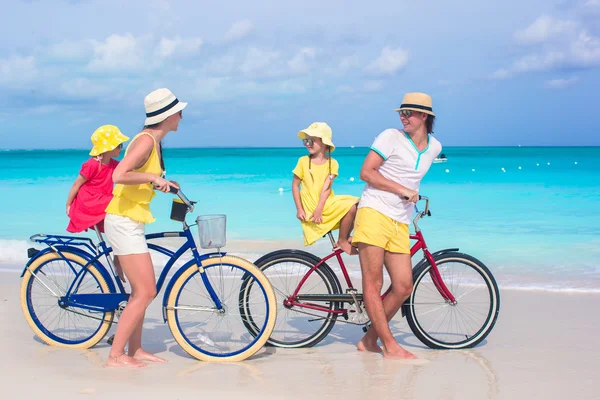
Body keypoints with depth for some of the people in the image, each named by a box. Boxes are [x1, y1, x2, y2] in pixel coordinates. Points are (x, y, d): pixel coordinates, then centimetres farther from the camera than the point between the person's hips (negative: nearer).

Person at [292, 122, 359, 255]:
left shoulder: (332, 163, -1)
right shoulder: (303, 161, -4)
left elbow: (326, 188, -10)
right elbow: (295, 185, -2)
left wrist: (319, 209, -21)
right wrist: (299, 209, -8)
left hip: (327, 203, 4)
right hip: (311, 206, -4)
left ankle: (344, 238, 4)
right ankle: (342, 241, -1)